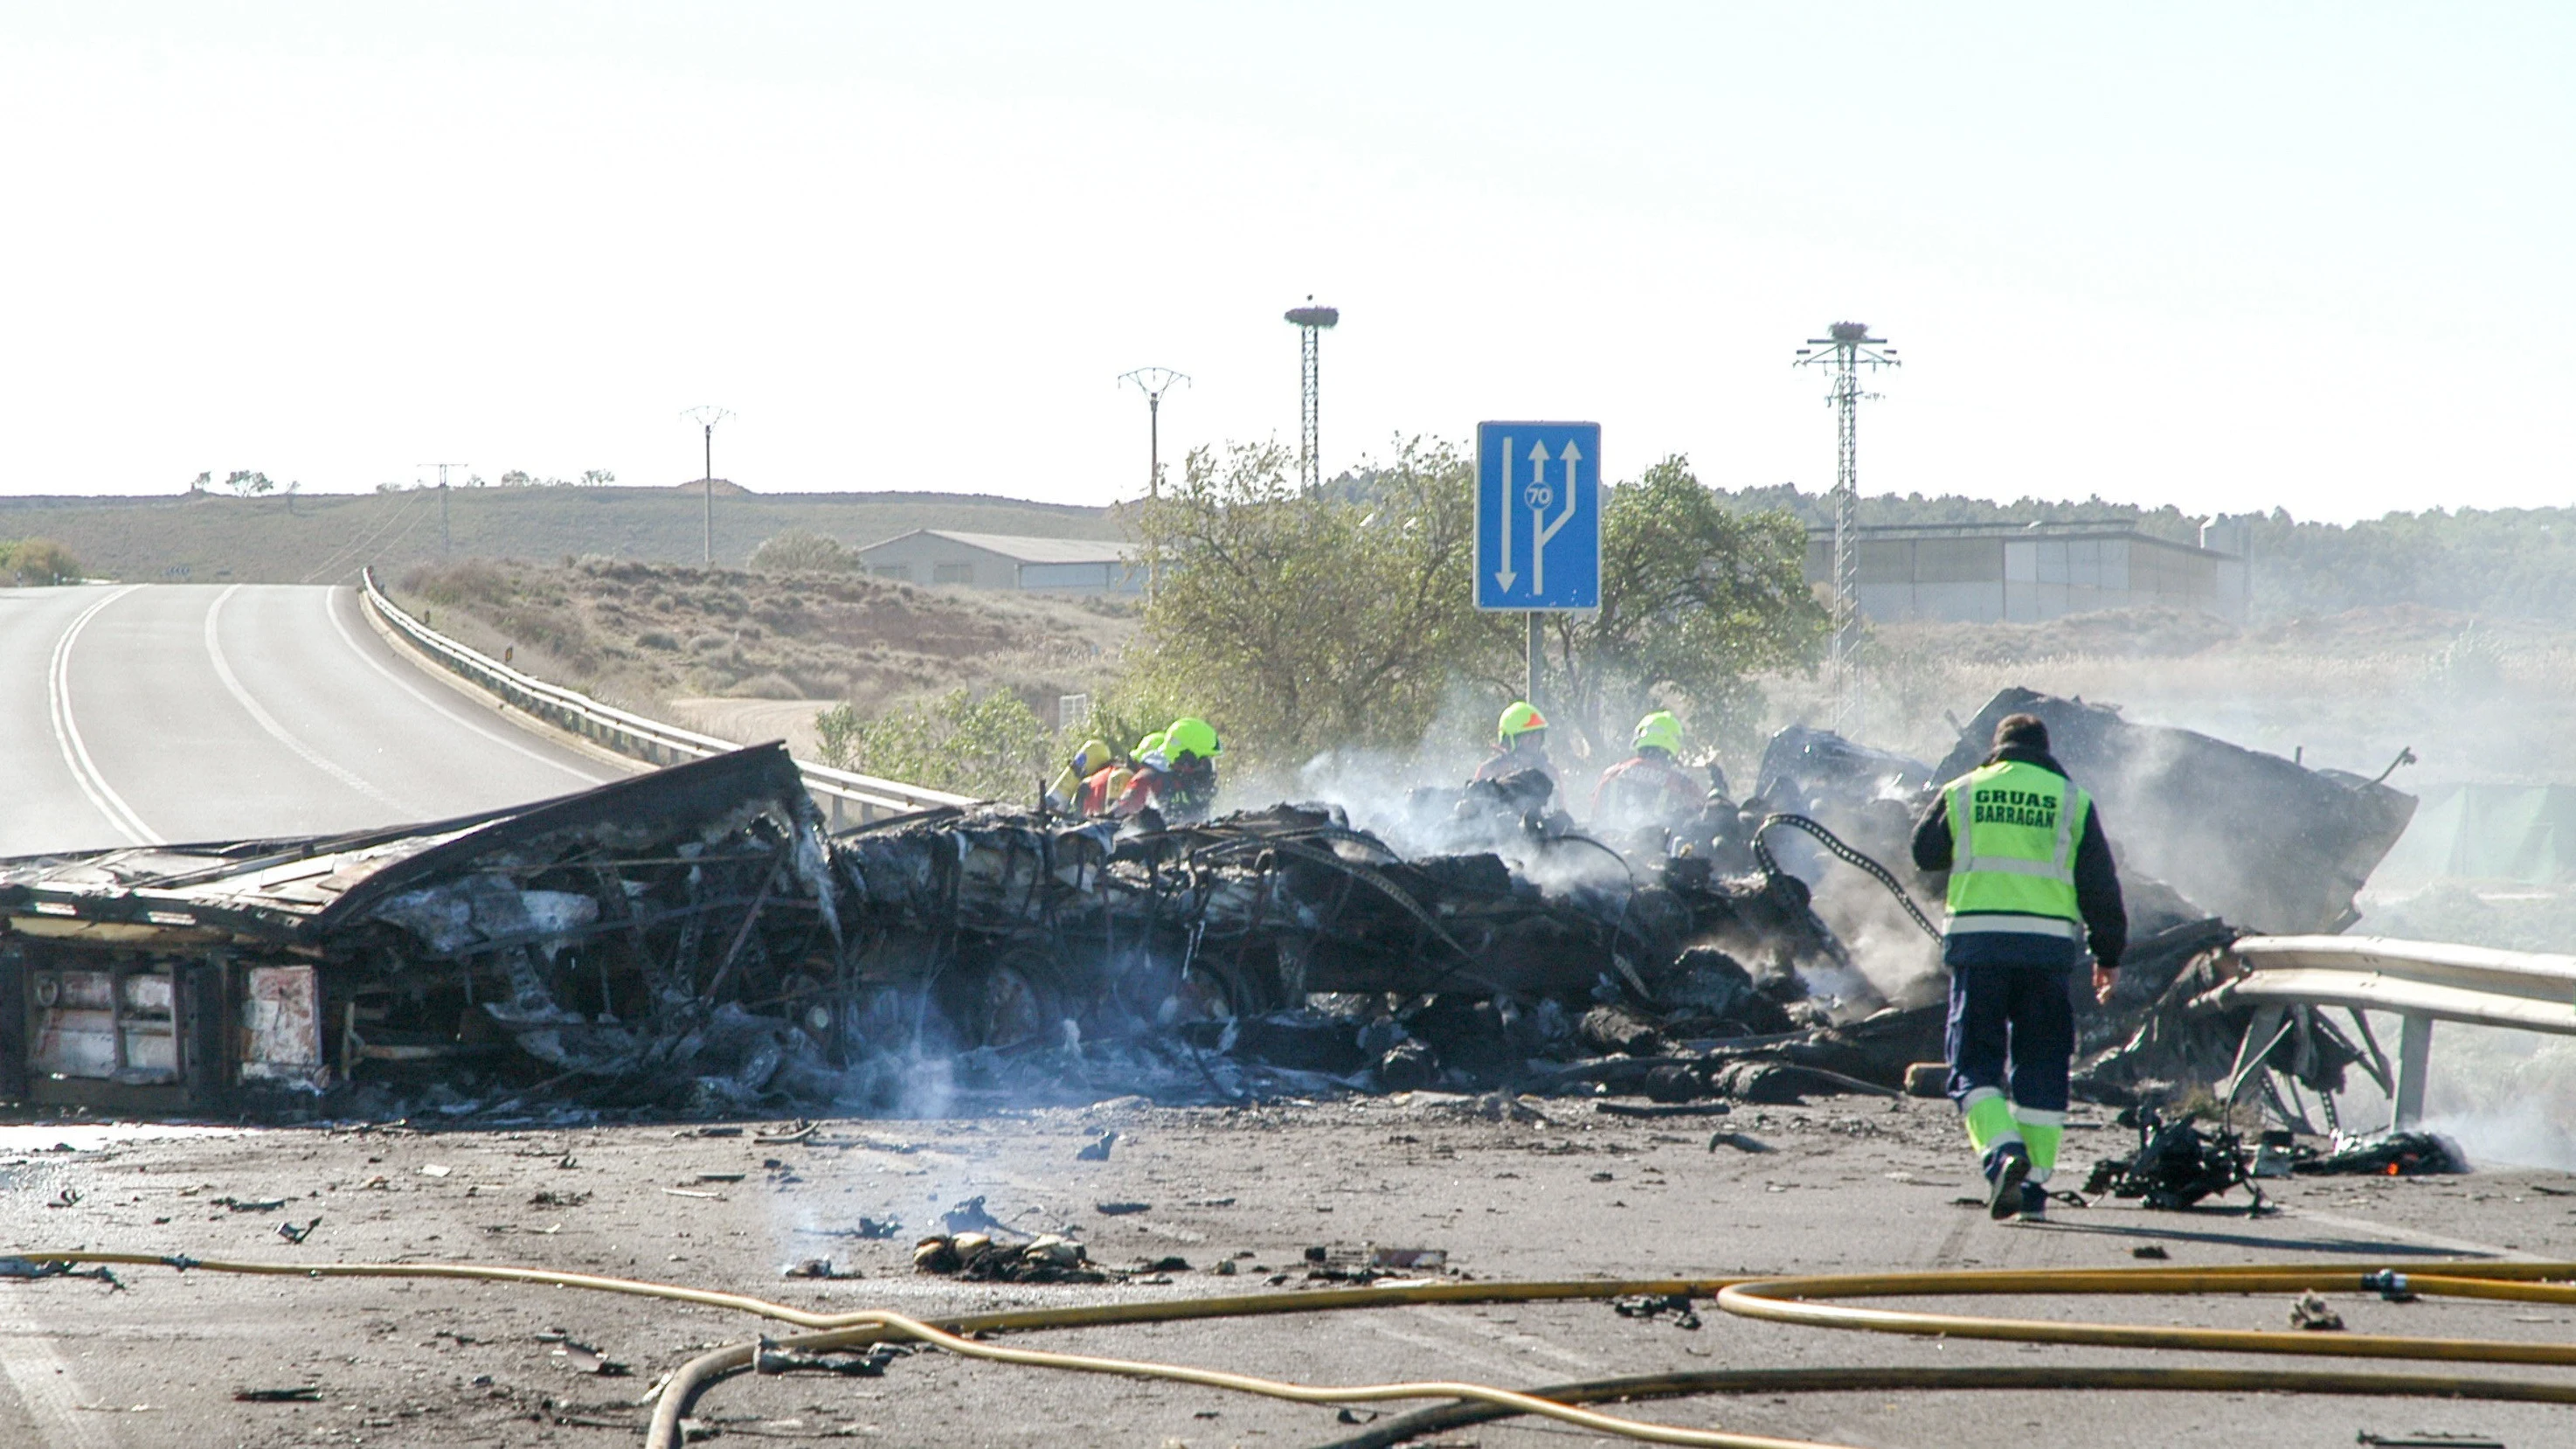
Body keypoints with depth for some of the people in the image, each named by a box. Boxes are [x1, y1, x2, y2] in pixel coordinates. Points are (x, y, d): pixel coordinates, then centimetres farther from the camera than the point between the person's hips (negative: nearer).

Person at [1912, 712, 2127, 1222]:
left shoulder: (1962, 793, 8)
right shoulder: (2073, 801, 8)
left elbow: (1924, 852, 21)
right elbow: (2100, 884, 7)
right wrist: (2109, 954, 14)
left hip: (1978, 941, -1)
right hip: (2049, 945, 1)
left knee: (1974, 1066, 3)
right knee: (2041, 1069, 10)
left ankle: (2001, 1151, -22)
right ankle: (2034, 1184, 8)